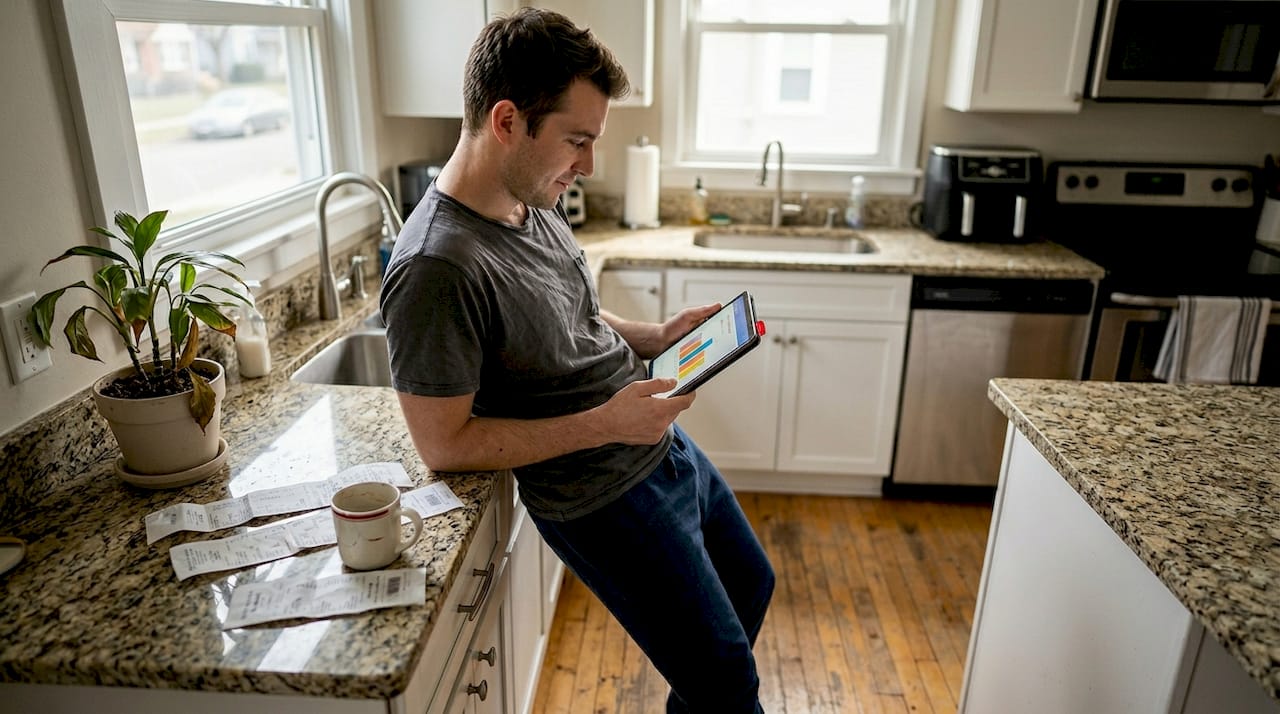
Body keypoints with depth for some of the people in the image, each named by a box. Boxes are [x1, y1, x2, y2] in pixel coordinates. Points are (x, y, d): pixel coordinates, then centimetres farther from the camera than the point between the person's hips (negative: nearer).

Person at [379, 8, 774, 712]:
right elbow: (443, 444, -23)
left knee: (751, 586, 28)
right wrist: (603, 423, -26)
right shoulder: (434, 270, -28)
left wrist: (653, 336, -1)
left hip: (665, 445, 9)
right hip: (607, 499, -9)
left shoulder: (535, 203, 0)